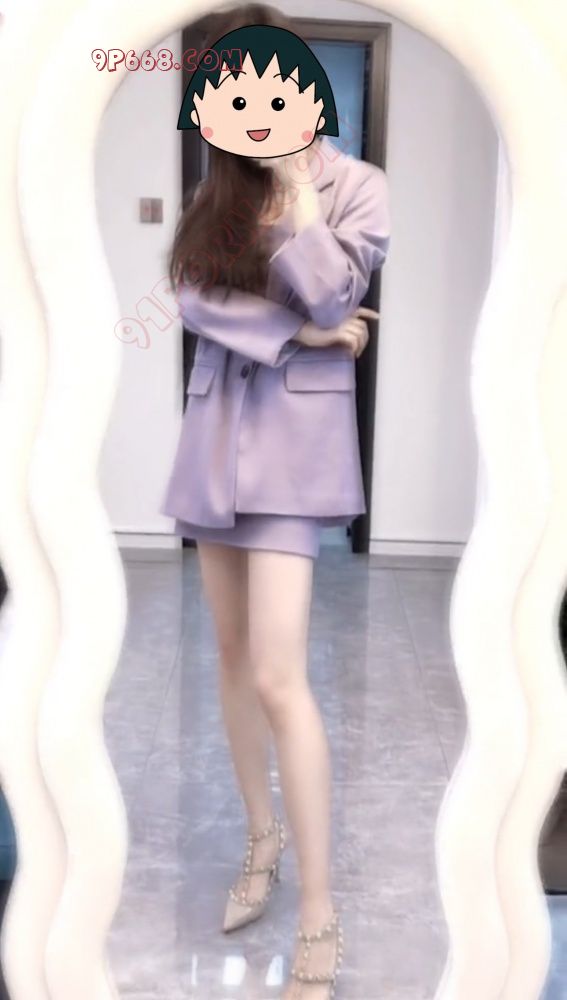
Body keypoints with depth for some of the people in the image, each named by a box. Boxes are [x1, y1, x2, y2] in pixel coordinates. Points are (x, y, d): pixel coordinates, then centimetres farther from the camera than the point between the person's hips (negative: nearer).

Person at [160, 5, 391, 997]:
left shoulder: (357, 183, -1)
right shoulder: (218, 188, 13)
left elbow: (330, 294, -15)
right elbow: (193, 298, -1)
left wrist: (295, 180, -11)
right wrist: (297, 333, -11)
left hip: (293, 433, -6)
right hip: (215, 428, 6)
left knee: (278, 677, -13)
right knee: (234, 658, 11)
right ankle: (262, 841, 30)